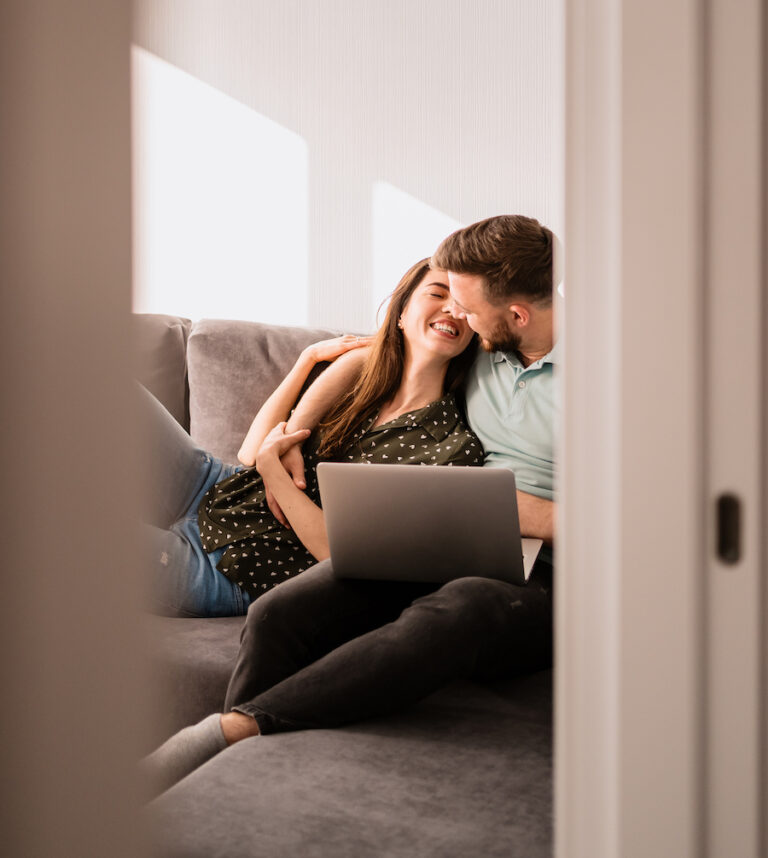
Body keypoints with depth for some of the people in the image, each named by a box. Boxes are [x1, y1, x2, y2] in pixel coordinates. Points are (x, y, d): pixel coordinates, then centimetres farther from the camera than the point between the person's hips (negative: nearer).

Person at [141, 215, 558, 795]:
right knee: (280, 613, -21)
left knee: (451, 613, -41)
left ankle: (236, 726, -35)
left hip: (546, 578, -5)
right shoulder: (480, 348, 14)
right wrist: (291, 435, 20)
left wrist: (547, 518, -15)